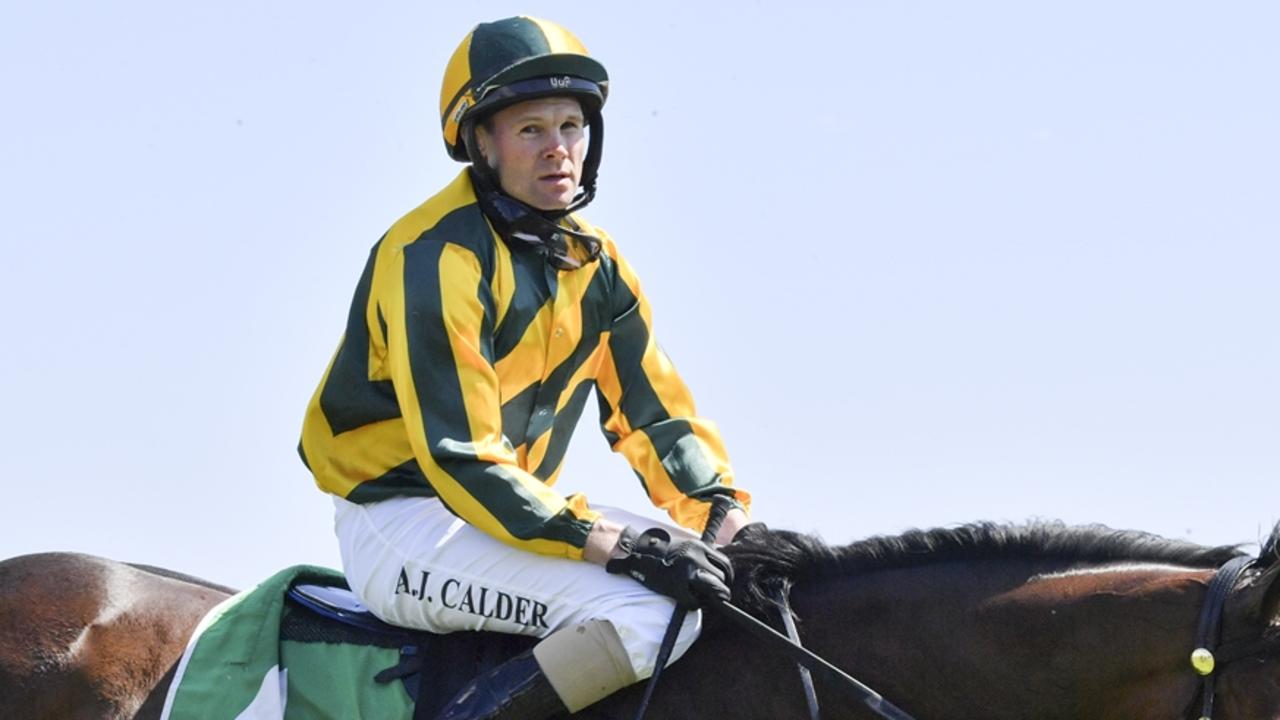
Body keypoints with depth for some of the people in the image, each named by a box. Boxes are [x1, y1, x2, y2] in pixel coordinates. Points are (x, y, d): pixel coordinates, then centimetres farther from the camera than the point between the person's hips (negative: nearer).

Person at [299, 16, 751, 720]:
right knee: (650, 608, -26)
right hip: (399, 519, -9)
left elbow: (653, 409, 10)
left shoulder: (593, 262, 7)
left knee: (709, 573, 2)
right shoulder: (437, 259, -19)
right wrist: (610, 543, -30)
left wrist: (724, 511, -7)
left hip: (511, 501, 9)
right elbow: (457, 457, -25)